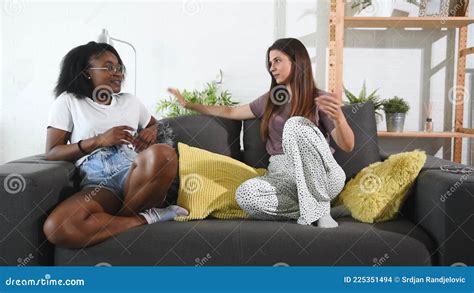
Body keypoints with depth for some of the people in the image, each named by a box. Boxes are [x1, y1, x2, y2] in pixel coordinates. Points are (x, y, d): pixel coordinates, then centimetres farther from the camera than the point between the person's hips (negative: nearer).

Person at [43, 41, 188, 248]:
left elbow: (154, 124, 38)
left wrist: (150, 132, 11)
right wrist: (99, 140, -9)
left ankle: (119, 217, -12)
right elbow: (52, 153, 4)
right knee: (56, 227, -34)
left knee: (163, 154, -34)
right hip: (97, 184, -2)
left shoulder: (130, 101, 22)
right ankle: (146, 218, -19)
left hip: (134, 174, 2)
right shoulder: (67, 101, 12)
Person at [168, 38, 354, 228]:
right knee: (245, 194, -30)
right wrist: (188, 104, 28)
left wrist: (339, 118, -26)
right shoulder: (270, 100, 16)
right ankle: (319, 210, -16)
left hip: (321, 176, -3)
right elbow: (231, 112, 26)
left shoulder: (320, 99, 2)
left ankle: (317, 208, -25)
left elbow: (348, 146, -5)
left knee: (296, 124, -31)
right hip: (282, 175, 4)